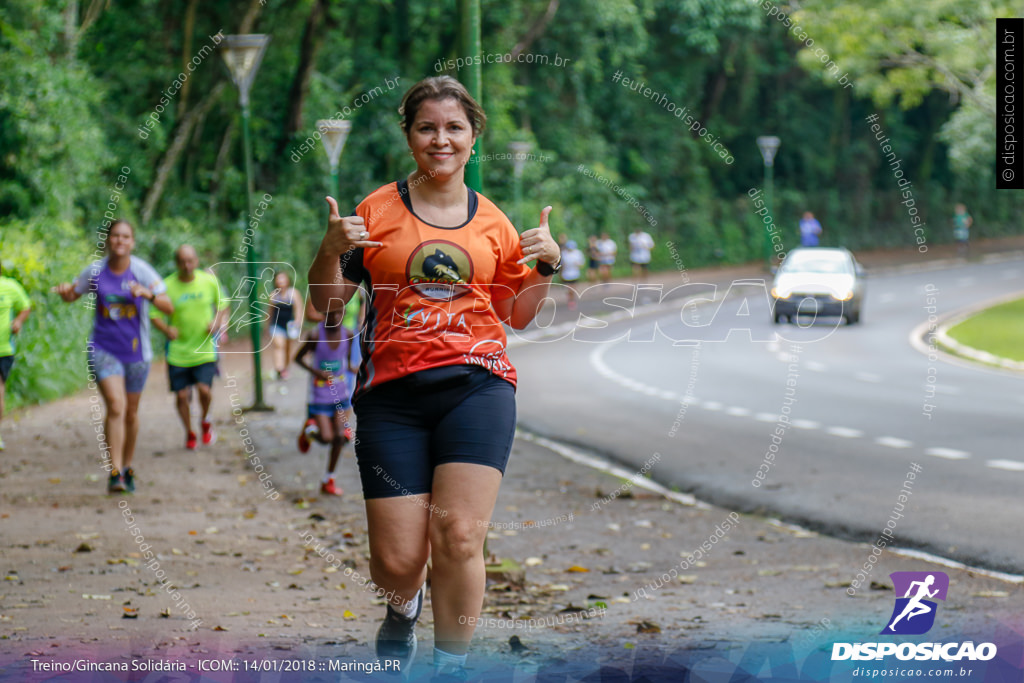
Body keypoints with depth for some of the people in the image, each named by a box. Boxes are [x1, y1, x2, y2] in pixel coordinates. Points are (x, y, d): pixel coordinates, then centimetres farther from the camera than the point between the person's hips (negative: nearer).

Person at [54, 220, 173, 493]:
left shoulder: (141, 271, -10)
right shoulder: (95, 271, -5)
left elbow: (168, 307, -16)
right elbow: (72, 296, 11)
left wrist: (148, 294, -34)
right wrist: (65, 291, -12)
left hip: (136, 351, 1)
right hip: (103, 349, -1)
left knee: (131, 412, 14)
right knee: (116, 406, -18)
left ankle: (127, 467, 34)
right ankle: (115, 473, -20)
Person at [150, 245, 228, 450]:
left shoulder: (210, 281, -3)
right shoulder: (167, 285, -8)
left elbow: (223, 306, 12)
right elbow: (155, 315, -3)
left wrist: (217, 322, -7)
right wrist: (167, 329, -22)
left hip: (204, 350, 0)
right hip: (178, 351, 0)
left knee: (204, 389, -16)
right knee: (182, 395, 1)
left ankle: (205, 421, 17)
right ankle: (189, 433, 26)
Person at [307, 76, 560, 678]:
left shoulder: (492, 222, 12)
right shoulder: (376, 211, 6)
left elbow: (518, 314, 21)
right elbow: (327, 302, 9)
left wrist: (546, 266, 4)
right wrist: (331, 251, -9)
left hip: (476, 384, 1)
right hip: (392, 391, -1)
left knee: (459, 536, -17)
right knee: (397, 560, -4)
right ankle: (405, 606, 33)